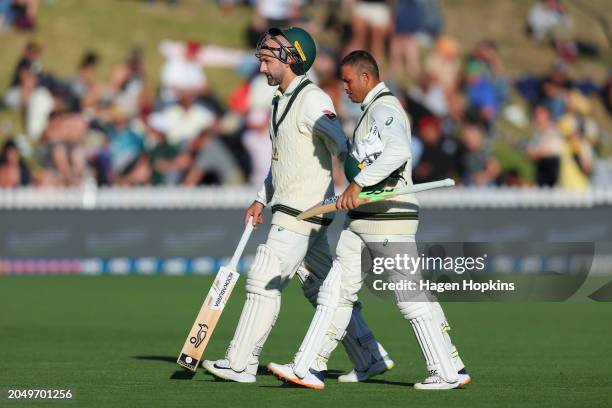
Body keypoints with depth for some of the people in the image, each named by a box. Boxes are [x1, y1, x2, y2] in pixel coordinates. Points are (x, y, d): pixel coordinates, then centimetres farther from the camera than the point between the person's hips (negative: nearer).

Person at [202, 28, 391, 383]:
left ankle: (241, 365, -4)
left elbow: (344, 150, -22)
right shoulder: (281, 101, 17)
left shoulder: (312, 101, -14)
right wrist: (262, 200, 22)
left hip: (303, 212, -10)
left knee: (265, 283, -8)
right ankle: (370, 357, 14)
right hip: (289, 209, 10)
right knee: (322, 288, 11)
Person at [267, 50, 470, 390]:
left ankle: (450, 372, 1)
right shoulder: (373, 110, 19)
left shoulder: (384, 109, -14)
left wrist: (357, 184, -35)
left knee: (411, 296, -6)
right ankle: (309, 369, 5)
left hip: (389, 220, -10)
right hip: (361, 221, 10)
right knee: (336, 289, 6)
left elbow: (398, 151, -34)